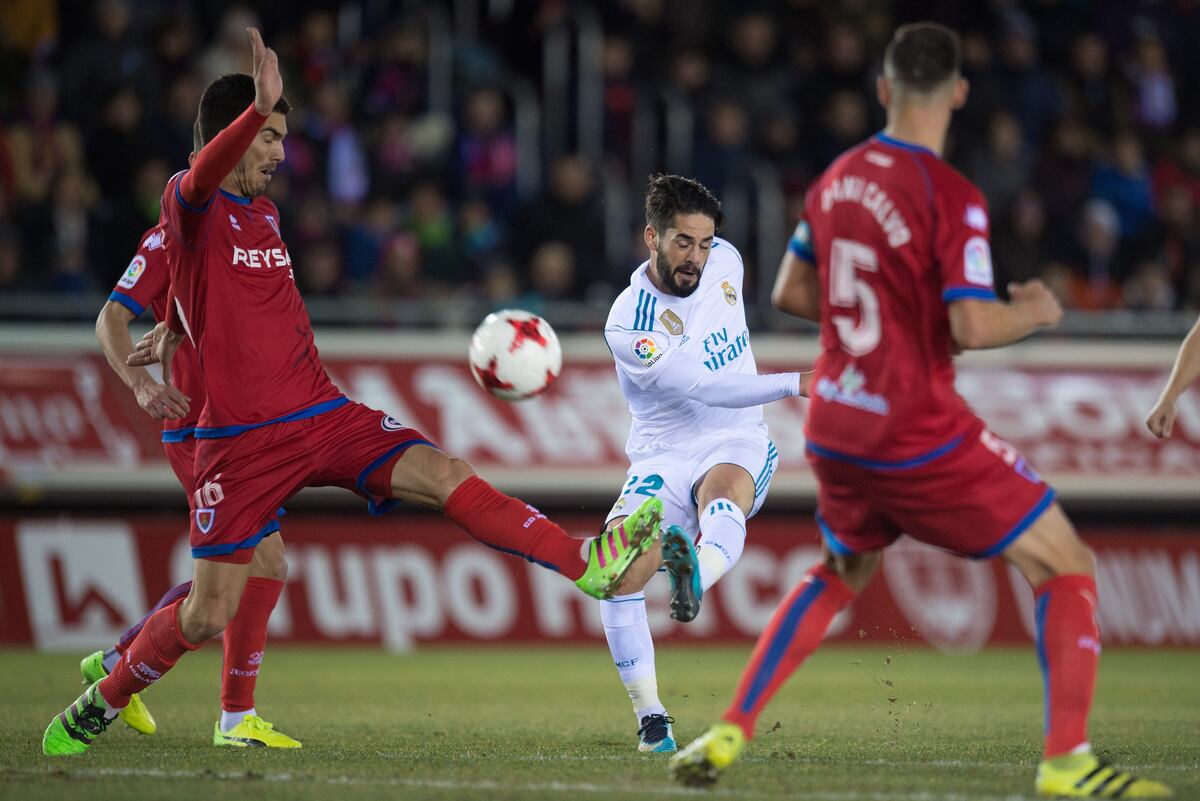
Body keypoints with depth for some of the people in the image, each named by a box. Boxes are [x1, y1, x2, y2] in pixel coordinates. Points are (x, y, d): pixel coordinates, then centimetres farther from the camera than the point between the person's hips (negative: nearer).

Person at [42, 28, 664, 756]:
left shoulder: (267, 213, 14)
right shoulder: (191, 206, -8)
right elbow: (206, 176, -34)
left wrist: (178, 328, 40)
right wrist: (259, 108, -51)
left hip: (326, 416, 6)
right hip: (241, 441, -6)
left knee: (445, 476, -17)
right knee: (208, 615, -3)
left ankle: (589, 566, -27)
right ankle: (102, 703, 21)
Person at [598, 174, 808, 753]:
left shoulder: (725, 260, 0)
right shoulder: (627, 324, -17)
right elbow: (703, 387, -26)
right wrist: (794, 384, -33)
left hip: (737, 445, 2)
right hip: (663, 459, -2)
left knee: (724, 502, -35)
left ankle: (695, 576, -69)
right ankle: (650, 719, -21)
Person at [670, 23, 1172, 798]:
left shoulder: (838, 179, 5)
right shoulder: (952, 197, -17)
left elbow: (791, 291, 15)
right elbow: (973, 326, -23)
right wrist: (1037, 310, -4)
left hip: (837, 429, 7)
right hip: (920, 436, -7)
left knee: (839, 576, 30)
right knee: (1068, 567, 2)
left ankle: (728, 734, 21)